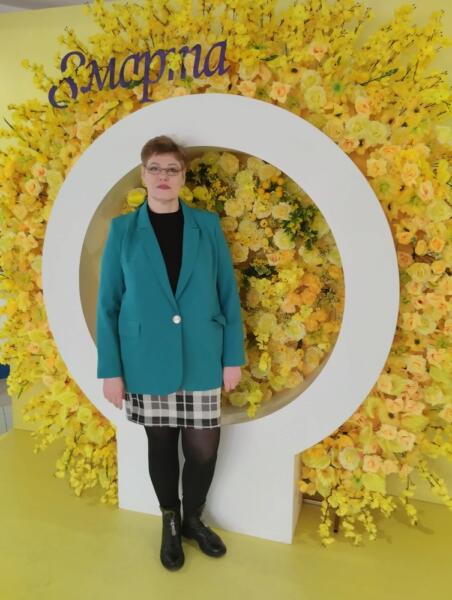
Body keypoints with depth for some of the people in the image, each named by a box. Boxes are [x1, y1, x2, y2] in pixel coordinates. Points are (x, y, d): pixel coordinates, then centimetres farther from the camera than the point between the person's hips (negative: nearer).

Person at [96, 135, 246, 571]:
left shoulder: (207, 225, 1)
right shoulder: (122, 230, -1)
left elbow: (228, 293, 2)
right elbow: (108, 303, 0)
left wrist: (233, 356, 0)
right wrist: (110, 369, -3)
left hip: (201, 360, 1)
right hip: (146, 362, 0)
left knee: (203, 448, 7)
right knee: (161, 444, 14)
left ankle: (192, 518, 38)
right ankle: (170, 523, 40)